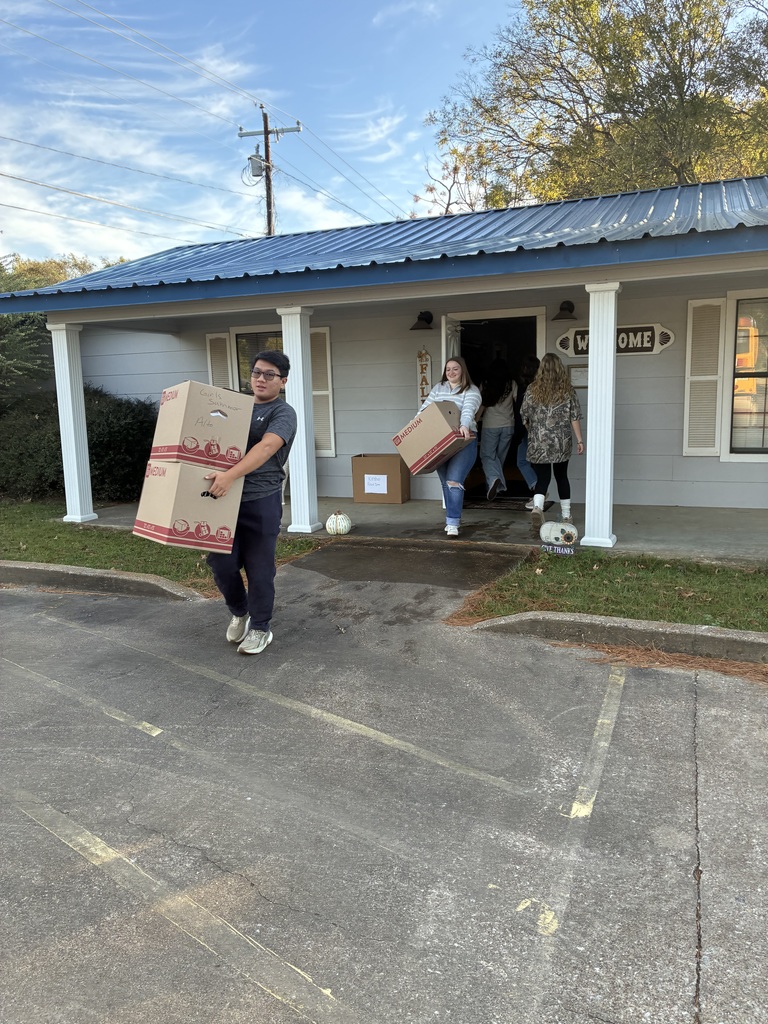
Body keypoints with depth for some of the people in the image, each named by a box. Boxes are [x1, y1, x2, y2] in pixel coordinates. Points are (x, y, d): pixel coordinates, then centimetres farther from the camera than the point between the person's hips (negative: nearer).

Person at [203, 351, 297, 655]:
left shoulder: (283, 413, -4)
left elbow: (266, 448, -22)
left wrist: (230, 475, -35)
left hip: (261, 501, -5)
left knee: (259, 569, 2)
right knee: (221, 562, 4)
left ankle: (260, 629, 19)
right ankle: (239, 612, 30)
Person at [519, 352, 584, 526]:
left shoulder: (533, 389, -1)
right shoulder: (567, 390, 0)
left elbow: (524, 415, 3)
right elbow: (574, 417, -2)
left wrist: (532, 430, 22)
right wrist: (579, 440, 3)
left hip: (538, 443, -1)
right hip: (562, 443, 1)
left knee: (542, 478, 3)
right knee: (561, 476, 14)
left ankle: (537, 506, -24)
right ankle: (566, 515, 21)